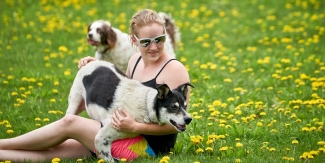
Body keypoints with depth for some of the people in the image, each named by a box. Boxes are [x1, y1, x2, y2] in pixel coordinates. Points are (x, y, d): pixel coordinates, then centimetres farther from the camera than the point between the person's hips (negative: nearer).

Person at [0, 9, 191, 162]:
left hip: (149, 145, -8)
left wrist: (135, 127, -27)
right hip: (128, 136, 8)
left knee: (70, 122, -12)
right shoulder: (136, 60, 10)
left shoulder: (175, 70, -14)